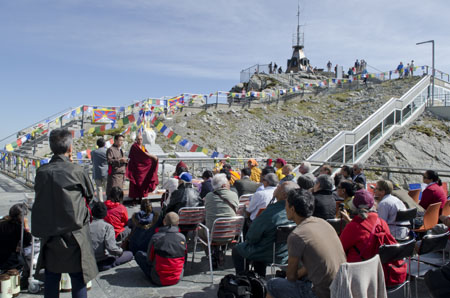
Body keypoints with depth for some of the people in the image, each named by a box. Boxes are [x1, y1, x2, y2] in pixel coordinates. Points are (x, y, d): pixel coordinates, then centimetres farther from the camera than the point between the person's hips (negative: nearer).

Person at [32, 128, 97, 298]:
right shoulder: (76, 171, -12)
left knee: (51, 279, 15)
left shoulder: (41, 172, -3)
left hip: (48, 235, 4)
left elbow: (40, 198, 6)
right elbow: (90, 194, 3)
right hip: (74, 235, -4)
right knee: (78, 279, 6)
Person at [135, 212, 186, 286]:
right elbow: (184, 258, 3)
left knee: (139, 254, 11)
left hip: (159, 280, -3)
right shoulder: (182, 237, -11)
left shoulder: (155, 238, -18)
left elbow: (149, 260, -5)